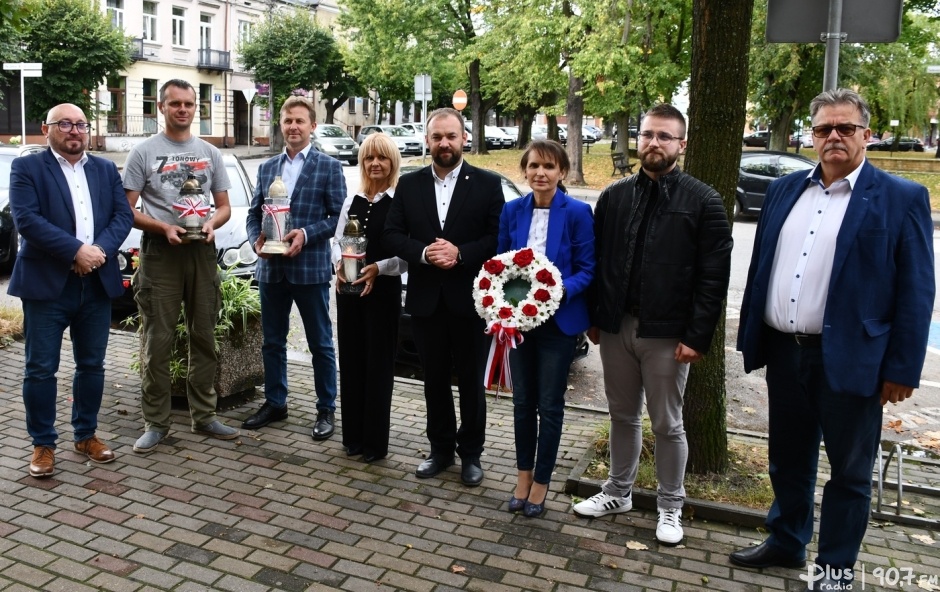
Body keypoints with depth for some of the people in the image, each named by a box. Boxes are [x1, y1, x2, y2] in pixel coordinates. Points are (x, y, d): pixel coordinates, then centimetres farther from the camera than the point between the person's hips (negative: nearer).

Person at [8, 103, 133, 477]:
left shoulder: (106, 170, 13)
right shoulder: (26, 168, 0)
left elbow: (123, 215, 3)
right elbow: (26, 220, -13)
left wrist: (101, 250, -14)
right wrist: (76, 251, -20)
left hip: (97, 284, 4)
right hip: (47, 283, -4)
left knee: (91, 365, 11)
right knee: (41, 369, 2)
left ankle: (86, 435, 25)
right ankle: (43, 444, 14)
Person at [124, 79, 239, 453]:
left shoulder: (210, 153, 12)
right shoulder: (143, 152, 1)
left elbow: (224, 206, 13)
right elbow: (126, 210, -2)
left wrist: (211, 223, -9)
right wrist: (164, 228, -18)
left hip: (202, 252, 4)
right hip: (160, 253, -3)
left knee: (204, 338, 9)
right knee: (157, 342, -1)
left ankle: (204, 416, 19)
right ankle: (155, 423, 8)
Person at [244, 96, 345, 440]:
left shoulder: (329, 167, -1)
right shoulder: (267, 168, 13)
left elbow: (338, 216, -6)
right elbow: (254, 213, 14)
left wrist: (306, 234, -19)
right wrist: (256, 240, -6)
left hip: (311, 268, -5)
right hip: (271, 268, 5)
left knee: (320, 343, 5)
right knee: (272, 341, 13)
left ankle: (326, 409, 16)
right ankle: (275, 403, 28)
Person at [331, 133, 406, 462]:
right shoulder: (352, 201, 10)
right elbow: (336, 242, 11)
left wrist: (378, 269, -22)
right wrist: (339, 264, -8)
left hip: (383, 290, -5)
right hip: (348, 289, 5)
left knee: (378, 364, 3)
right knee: (351, 360, 9)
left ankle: (375, 441, 14)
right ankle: (353, 435, 22)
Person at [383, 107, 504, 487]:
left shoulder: (487, 184, -2)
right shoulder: (409, 185, 6)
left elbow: (498, 238, -7)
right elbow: (392, 235, 2)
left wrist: (460, 253, -20)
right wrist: (424, 253, -15)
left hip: (469, 299, -3)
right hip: (426, 299, 3)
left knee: (471, 381, 9)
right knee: (435, 380, 14)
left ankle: (471, 454, 23)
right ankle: (441, 449, 29)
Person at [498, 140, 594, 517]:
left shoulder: (577, 213, -10)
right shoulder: (512, 211, 2)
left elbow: (587, 271, -9)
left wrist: (560, 290, -27)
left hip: (558, 321, -3)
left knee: (550, 405, 7)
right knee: (522, 401, 14)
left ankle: (541, 482, 23)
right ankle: (523, 476, 31)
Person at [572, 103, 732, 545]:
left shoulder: (702, 202, -6)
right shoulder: (615, 196, 7)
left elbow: (713, 276, -9)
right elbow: (597, 260, 10)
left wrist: (697, 337, -13)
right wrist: (594, 318, 7)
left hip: (667, 333, -4)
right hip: (616, 326, 4)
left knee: (667, 425, 8)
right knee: (623, 416, 17)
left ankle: (670, 506, 26)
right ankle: (618, 492, 34)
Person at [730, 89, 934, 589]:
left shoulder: (901, 199, -6)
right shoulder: (784, 190, 8)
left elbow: (916, 291, -8)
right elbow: (760, 267, 11)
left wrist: (902, 368, -11)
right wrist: (751, 336, 9)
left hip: (849, 359, -4)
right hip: (784, 352, 5)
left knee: (849, 472, 11)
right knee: (788, 459, 19)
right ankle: (786, 542, 39)